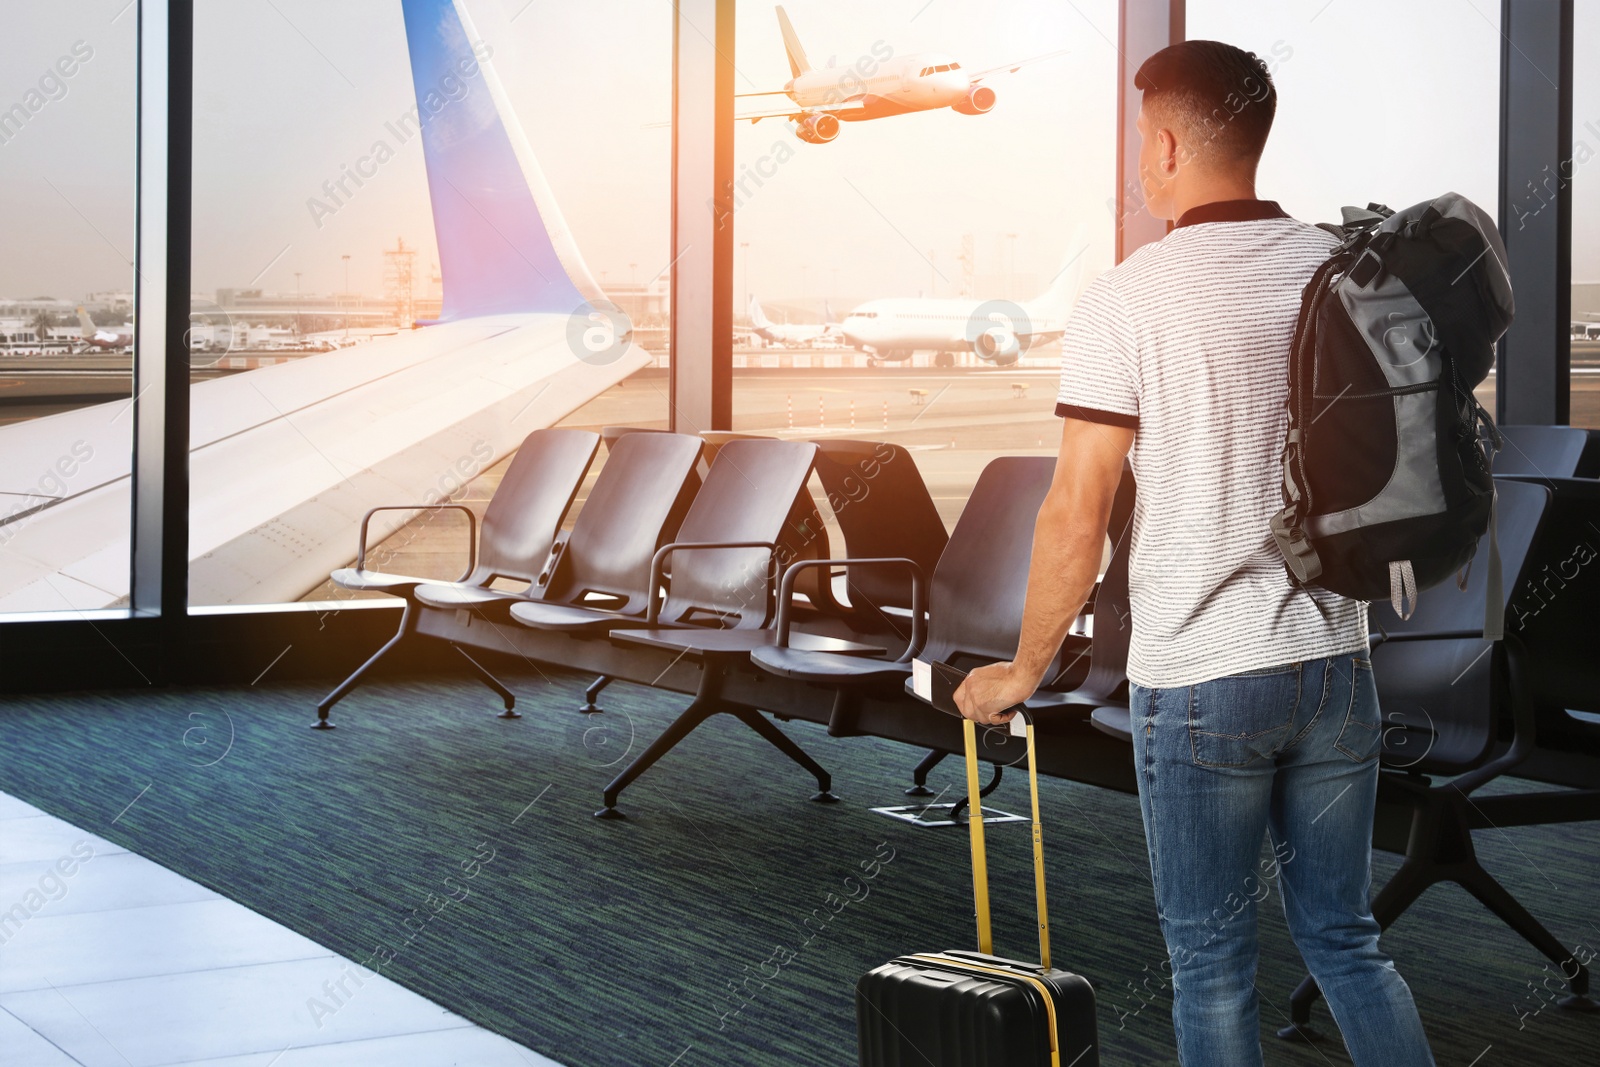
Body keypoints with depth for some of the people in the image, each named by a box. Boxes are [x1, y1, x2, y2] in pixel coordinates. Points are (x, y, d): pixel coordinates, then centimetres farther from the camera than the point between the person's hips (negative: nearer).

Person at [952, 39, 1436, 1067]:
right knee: (1345, 935, 16)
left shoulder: (1127, 300, -12)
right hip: (1336, 666, 5)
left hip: (1199, 679, -5)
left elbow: (1077, 515, -12)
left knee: (1212, 960, 7)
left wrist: (1025, 669, 0)